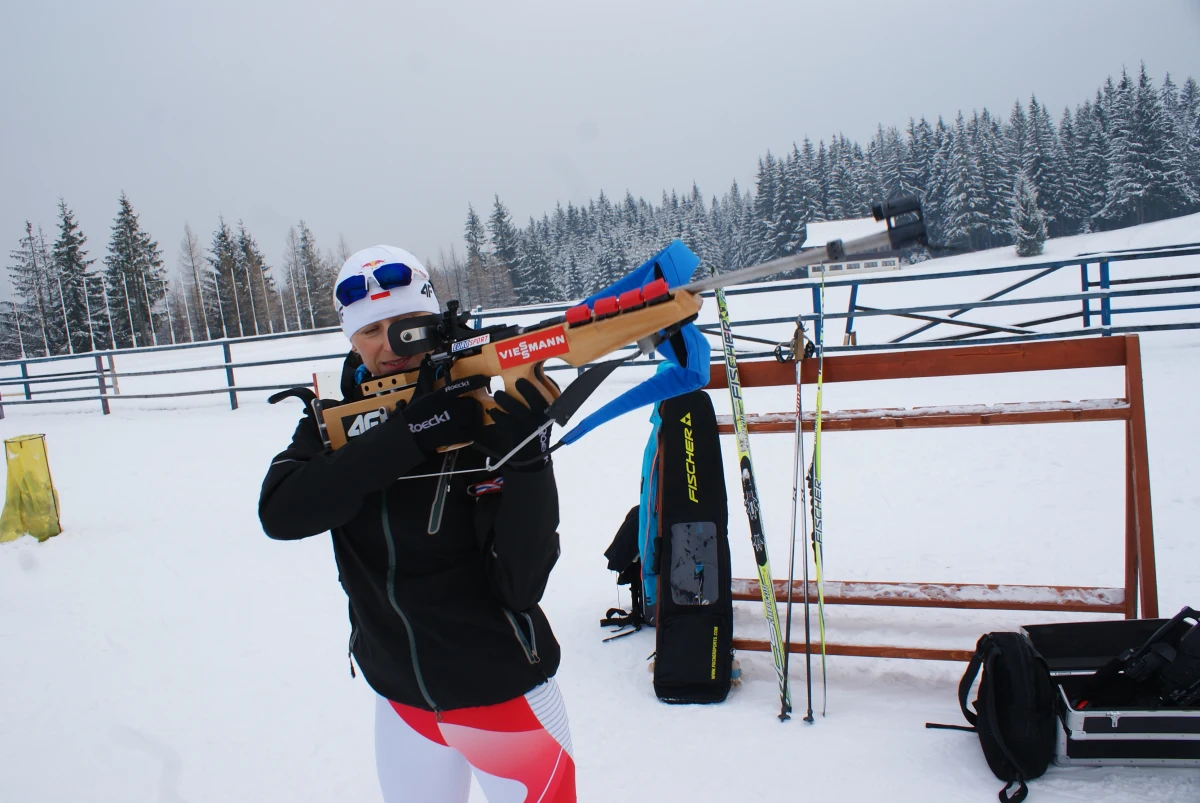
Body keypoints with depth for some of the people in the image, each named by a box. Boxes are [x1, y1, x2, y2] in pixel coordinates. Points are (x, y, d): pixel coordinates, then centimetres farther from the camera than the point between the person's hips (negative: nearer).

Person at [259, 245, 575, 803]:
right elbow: (280, 514, -25)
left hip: (501, 691, -3)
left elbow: (523, 585, -21)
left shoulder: (484, 421, -17)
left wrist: (528, 457, -34)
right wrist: (408, 434, -32)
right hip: (399, 699, 4)